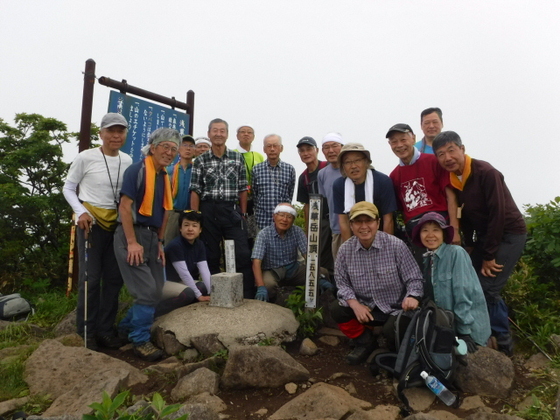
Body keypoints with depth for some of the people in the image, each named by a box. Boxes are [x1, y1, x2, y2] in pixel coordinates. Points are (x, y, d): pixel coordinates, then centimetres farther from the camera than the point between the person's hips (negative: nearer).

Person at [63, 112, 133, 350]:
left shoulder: (127, 161, 2)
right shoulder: (85, 157, -11)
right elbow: (68, 189, -2)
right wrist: (81, 212, -16)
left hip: (117, 223, 5)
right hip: (91, 222, -5)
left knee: (114, 277, 8)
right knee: (91, 277, -2)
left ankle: (105, 329, 22)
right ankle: (86, 331, 14)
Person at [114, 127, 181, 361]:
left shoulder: (165, 177, 14)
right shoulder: (137, 170, -10)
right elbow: (125, 206, -16)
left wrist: (160, 242, 12)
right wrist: (132, 242, -19)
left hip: (151, 237, 8)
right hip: (132, 235, -8)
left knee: (155, 292, 12)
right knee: (147, 291, -9)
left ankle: (127, 327, 31)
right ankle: (140, 340, 10)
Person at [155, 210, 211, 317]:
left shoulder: (199, 245, -1)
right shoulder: (175, 245, -22)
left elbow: (204, 270, -10)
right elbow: (184, 273, -24)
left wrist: (212, 292, -21)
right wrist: (198, 295, -23)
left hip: (180, 282, 8)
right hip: (163, 282, -8)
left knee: (204, 287, -12)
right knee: (188, 293, -30)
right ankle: (152, 311, -18)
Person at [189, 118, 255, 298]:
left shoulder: (238, 158, 8)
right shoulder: (200, 160, 6)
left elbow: (243, 189, 7)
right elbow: (195, 191, 3)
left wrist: (243, 214, 2)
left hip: (232, 211, 0)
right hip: (208, 212, 0)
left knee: (243, 255, -5)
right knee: (211, 256, 8)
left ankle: (248, 296, 5)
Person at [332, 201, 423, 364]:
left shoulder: (396, 245, -16)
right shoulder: (345, 250, -7)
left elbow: (414, 279, -10)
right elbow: (342, 283, -1)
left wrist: (412, 296, -31)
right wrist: (354, 303, -17)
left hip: (396, 308, -3)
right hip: (365, 307, 4)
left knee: (391, 331, -30)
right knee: (336, 310, -18)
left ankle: (395, 351, 11)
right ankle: (365, 342, 11)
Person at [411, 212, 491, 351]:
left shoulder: (456, 253, -15)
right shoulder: (426, 259, 5)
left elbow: (463, 294, -19)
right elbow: (429, 296, 8)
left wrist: (464, 333, -19)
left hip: (467, 328, -6)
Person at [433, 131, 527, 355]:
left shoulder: (486, 172, -22)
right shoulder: (452, 180, -1)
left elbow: (498, 214, -23)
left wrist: (489, 256, -20)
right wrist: (470, 245, 5)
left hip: (509, 235, -7)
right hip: (485, 236, 7)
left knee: (487, 288, -12)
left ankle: (502, 342, 8)